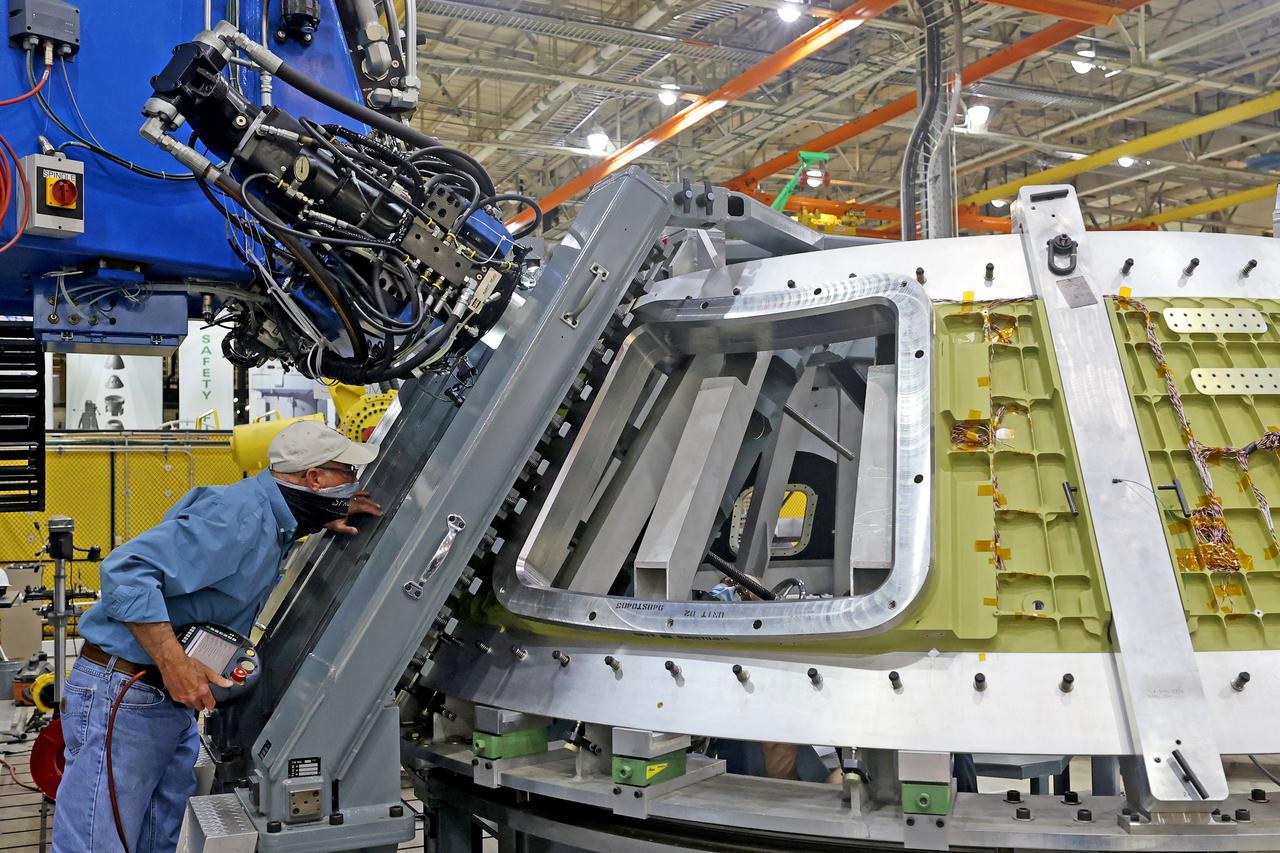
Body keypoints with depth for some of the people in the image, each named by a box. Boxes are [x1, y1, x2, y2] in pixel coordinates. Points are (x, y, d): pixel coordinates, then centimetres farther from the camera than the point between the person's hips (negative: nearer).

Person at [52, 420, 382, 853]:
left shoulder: (269, 514, 8)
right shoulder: (238, 513, -22)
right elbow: (128, 568, -28)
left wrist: (326, 522, 12)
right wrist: (174, 664, -33)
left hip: (177, 703, 10)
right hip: (123, 699, -10)